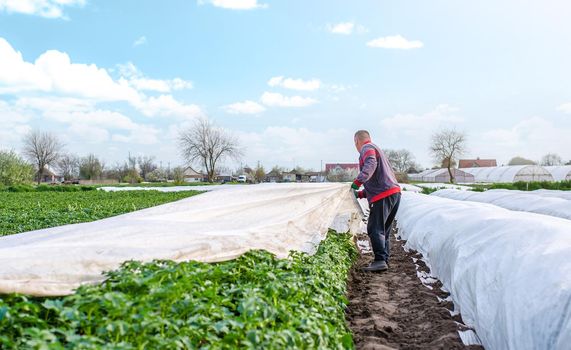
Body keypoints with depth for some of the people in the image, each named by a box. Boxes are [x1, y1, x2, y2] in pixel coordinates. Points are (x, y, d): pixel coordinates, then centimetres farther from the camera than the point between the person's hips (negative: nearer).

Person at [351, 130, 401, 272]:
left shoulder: (367, 148, 0)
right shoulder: (376, 149, 30)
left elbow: (371, 164, -24)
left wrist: (358, 181, -32)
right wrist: (360, 194, 26)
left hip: (383, 196, -10)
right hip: (395, 192, 10)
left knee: (375, 229, -8)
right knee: (384, 230, 15)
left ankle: (380, 260, -14)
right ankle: (384, 261, 16)